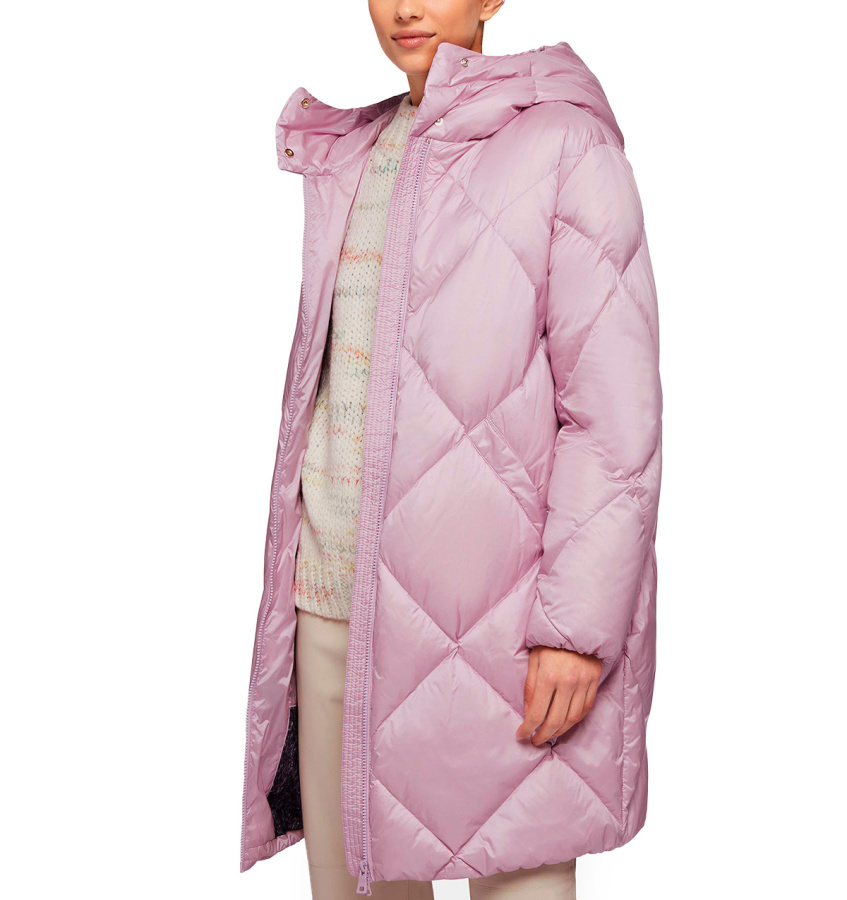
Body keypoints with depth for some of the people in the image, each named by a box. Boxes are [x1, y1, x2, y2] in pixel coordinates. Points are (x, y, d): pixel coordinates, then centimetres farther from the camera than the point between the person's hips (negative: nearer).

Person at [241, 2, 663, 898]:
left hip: (485, 619, -5)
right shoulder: (346, 159, 16)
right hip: (332, 592, 6)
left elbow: (615, 412, -10)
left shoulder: (564, 144, -4)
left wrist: (579, 623, -15)